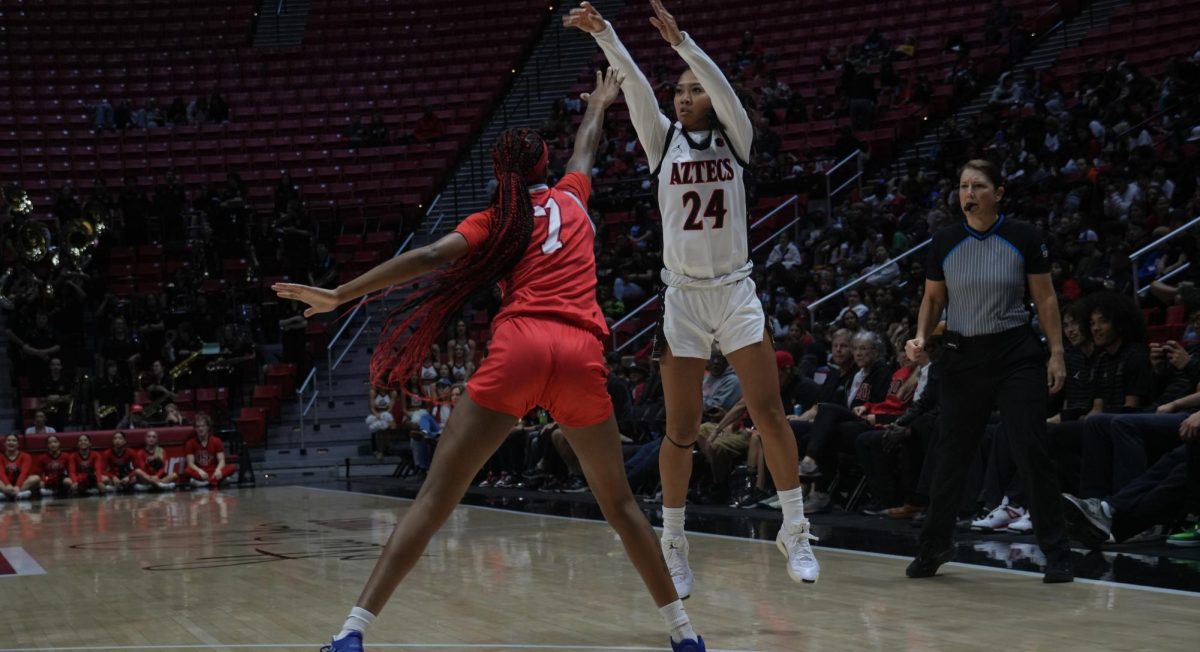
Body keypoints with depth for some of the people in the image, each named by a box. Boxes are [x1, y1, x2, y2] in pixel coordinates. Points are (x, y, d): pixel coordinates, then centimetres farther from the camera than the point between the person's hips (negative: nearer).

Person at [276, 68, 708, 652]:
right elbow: (585, 151, 47)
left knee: (435, 498, -2)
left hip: (517, 347, -2)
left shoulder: (494, 220, 16)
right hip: (582, 355, 2)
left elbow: (431, 257, -1)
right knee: (618, 501, 19)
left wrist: (339, 295, -3)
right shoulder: (570, 197, 24)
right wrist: (597, 105, 68)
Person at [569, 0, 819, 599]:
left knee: (768, 411, -5)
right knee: (681, 429, 1)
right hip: (682, 297, 0)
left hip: (736, 292, 0)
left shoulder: (735, 138, 5)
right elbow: (635, 85, -8)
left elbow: (719, 85, -13)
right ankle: (673, 541, 15)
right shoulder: (663, 141, 6)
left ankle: (794, 531, 7)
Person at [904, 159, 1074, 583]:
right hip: (961, 357, 2)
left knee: (1031, 450, -8)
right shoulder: (944, 242, 0)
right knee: (952, 454, 7)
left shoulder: (1023, 238, -5)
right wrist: (921, 337, -6)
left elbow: (1046, 298, 0)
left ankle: (1057, 553, 2)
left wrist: (1056, 352, -6)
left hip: (1015, 355, -2)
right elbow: (932, 299, 11)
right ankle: (934, 546, 24)